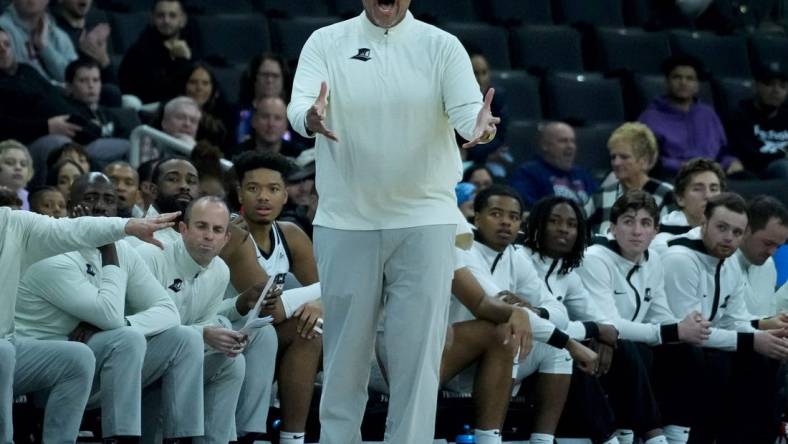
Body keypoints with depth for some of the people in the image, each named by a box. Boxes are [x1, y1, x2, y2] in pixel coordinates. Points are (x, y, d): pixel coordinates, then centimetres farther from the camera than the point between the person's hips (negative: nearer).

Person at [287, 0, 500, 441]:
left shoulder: (441, 46, 0)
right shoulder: (326, 42, 1)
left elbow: (467, 110, -10)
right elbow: (300, 105, -12)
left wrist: (479, 125, -35)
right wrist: (313, 118, -37)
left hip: (425, 218, -1)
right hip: (346, 219, 1)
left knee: (418, 349, -2)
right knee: (345, 349, 7)